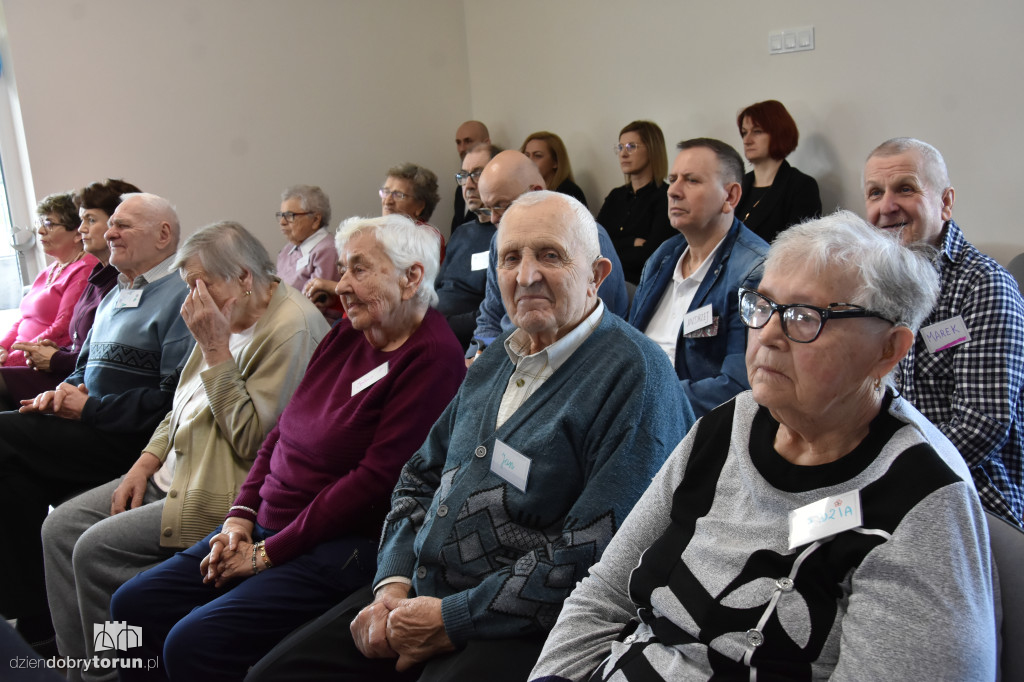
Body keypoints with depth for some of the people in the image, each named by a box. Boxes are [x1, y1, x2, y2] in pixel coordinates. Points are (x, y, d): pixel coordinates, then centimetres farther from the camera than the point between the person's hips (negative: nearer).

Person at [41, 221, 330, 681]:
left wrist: (215, 349, -22)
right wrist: (145, 463, 7)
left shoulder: (292, 329, -19)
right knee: (61, 527, 4)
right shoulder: (229, 318, 10)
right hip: (177, 471, 10)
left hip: (221, 493, -10)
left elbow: (250, 439, -24)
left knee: (95, 549, -16)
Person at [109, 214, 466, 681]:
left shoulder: (433, 357, -16)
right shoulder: (347, 334, 10)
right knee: (133, 606, 6)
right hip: (267, 527, 9)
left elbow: (376, 478, -20)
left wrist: (268, 553, -14)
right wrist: (241, 517, 1)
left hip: (341, 545, -8)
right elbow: (281, 431, 14)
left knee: (194, 643, -20)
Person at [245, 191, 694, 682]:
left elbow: (594, 557, -21)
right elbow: (420, 479, 19)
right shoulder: (493, 366, 14)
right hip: (418, 597, 7)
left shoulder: (634, 376, -14)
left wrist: (452, 620, -17)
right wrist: (393, 585, 2)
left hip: (519, 635, -7)